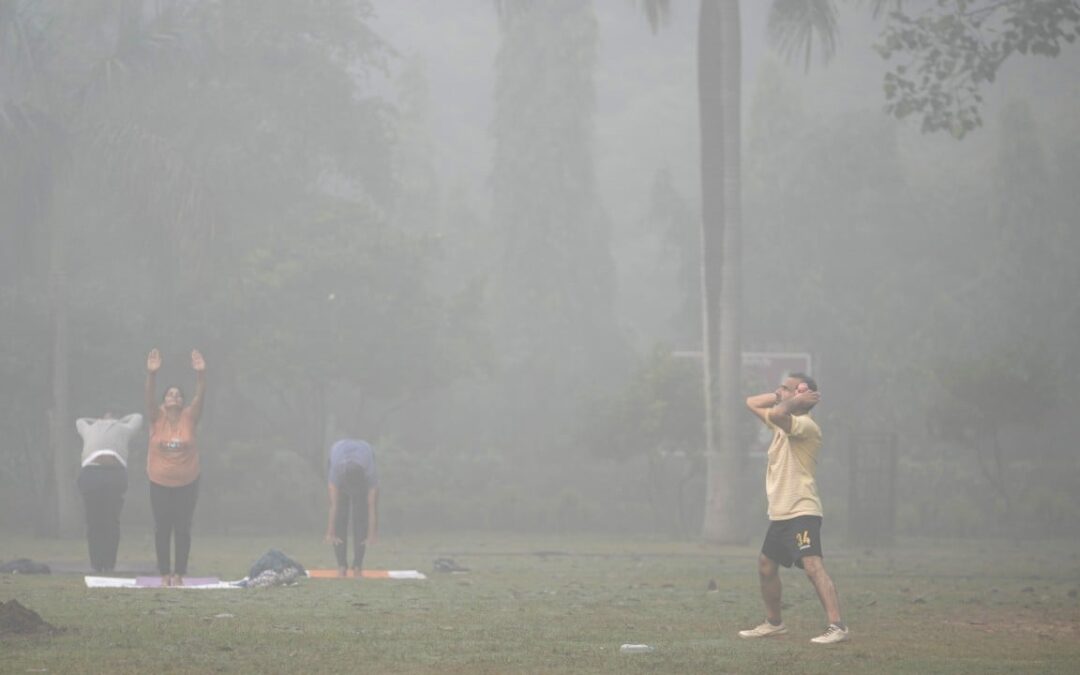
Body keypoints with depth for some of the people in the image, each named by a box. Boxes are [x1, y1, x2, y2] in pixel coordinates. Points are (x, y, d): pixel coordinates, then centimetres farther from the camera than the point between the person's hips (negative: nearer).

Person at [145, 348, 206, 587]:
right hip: (160, 483, 0)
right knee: (162, 529, 3)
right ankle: (164, 573, 11)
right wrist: (151, 374, -33)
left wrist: (201, 373, -30)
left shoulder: (189, 418, -2)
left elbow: (200, 396, -14)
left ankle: (179, 573, 10)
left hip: (186, 484, 0)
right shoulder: (157, 418, -2)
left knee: (183, 529, 3)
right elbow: (148, 396, -17)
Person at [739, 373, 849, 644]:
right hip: (779, 513, 10)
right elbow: (751, 403, 22)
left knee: (812, 566, -23)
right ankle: (773, 623, 36)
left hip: (802, 512, -10)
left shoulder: (806, 425, -15)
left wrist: (793, 401, -14)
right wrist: (780, 397, 8)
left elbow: (777, 413, -34)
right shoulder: (783, 422, 14)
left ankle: (837, 626, -32)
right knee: (765, 566, 21)